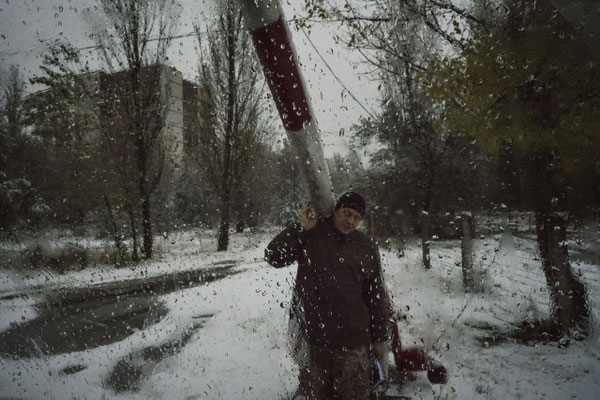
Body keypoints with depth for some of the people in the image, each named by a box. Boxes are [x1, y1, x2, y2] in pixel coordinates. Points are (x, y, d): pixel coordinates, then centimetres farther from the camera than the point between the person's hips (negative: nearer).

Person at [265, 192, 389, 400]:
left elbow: (375, 296, 7)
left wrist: (379, 337, 10)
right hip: (313, 337, 0)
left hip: (352, 340, 1)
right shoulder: (311, 236, -1)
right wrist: (300, 228, -16)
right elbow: (274, 257, -8)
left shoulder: (366, 248, 3)